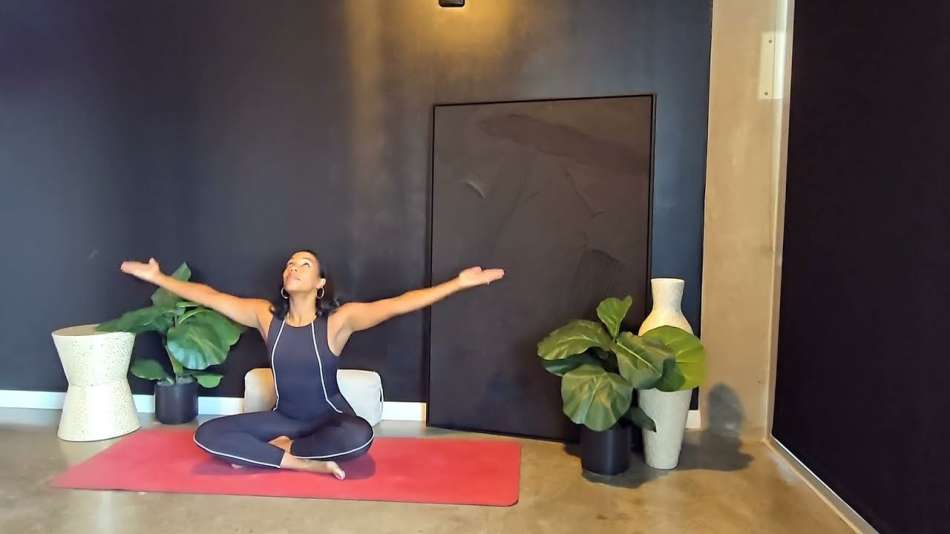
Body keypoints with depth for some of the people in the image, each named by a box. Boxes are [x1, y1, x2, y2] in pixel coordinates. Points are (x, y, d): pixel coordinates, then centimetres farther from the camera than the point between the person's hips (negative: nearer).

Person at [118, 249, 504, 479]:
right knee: (207, 434, -15)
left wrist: (459, 282, -31)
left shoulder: (339, 319, -17)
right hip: (284, 418, 3)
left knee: (360, 436, -38)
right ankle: (307, 462, -16)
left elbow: (399, 304, -25)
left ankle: (278, 449, -11)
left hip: (330, 418, -3)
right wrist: (158, 278, 5)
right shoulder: (265, 315, -6)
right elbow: (210, 296, 2)